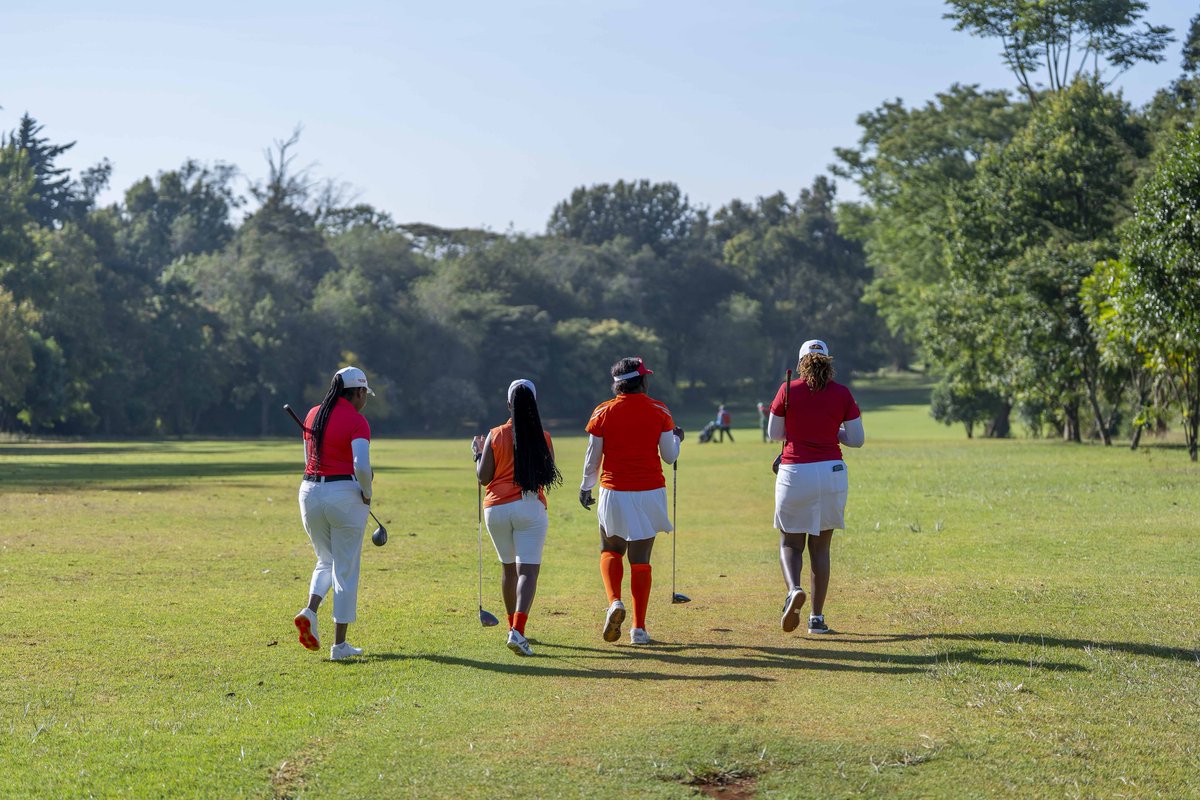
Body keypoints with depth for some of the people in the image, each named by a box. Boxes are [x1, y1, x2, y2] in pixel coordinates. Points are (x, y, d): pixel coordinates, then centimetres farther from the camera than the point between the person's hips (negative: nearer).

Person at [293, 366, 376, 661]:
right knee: (345, 570, 4)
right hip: (344, 494, -5)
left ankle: (310, 611, -3)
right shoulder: (357, 421, -10)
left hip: (310, 492, 6)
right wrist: (367, 493, -6)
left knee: (326, 560, 23)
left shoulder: (313, 415, 10)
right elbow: (361, 467, -21)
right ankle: (340, 644, 5)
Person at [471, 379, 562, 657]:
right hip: (530, 508, -2)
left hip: (496, 508, 2)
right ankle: (518, 630, -26)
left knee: (509, 568, 19)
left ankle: (513, 626, 31)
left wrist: (478, 453, 20)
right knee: (528, 570, -9)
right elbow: (549, 475, 7)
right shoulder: (542, 438, 0)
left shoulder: (495, 436, 1)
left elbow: (483, 477, 2)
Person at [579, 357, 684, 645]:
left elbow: (592, 459, 2)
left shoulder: (603, 412, -3)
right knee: (641, 559, 7)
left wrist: (586, 487, 18)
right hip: (649, 492, 0)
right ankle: (639, 628, 4)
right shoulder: (659, 411, -2)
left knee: (611, 549, 19)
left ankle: (614, 602, -7)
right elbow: (670, 456, 3)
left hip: (614, 493, 0)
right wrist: (677, 438, 24)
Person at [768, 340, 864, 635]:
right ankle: (817, 617, 11)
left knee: (790, 543, 10)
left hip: (795, 474, -2)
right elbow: (857, 439, 3)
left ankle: (794, 589, -21)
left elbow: (774, 434, 6)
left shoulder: (788, 390, -3)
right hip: (831, 473, 2)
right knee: (820, 547, 13)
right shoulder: (842, 394, 1)